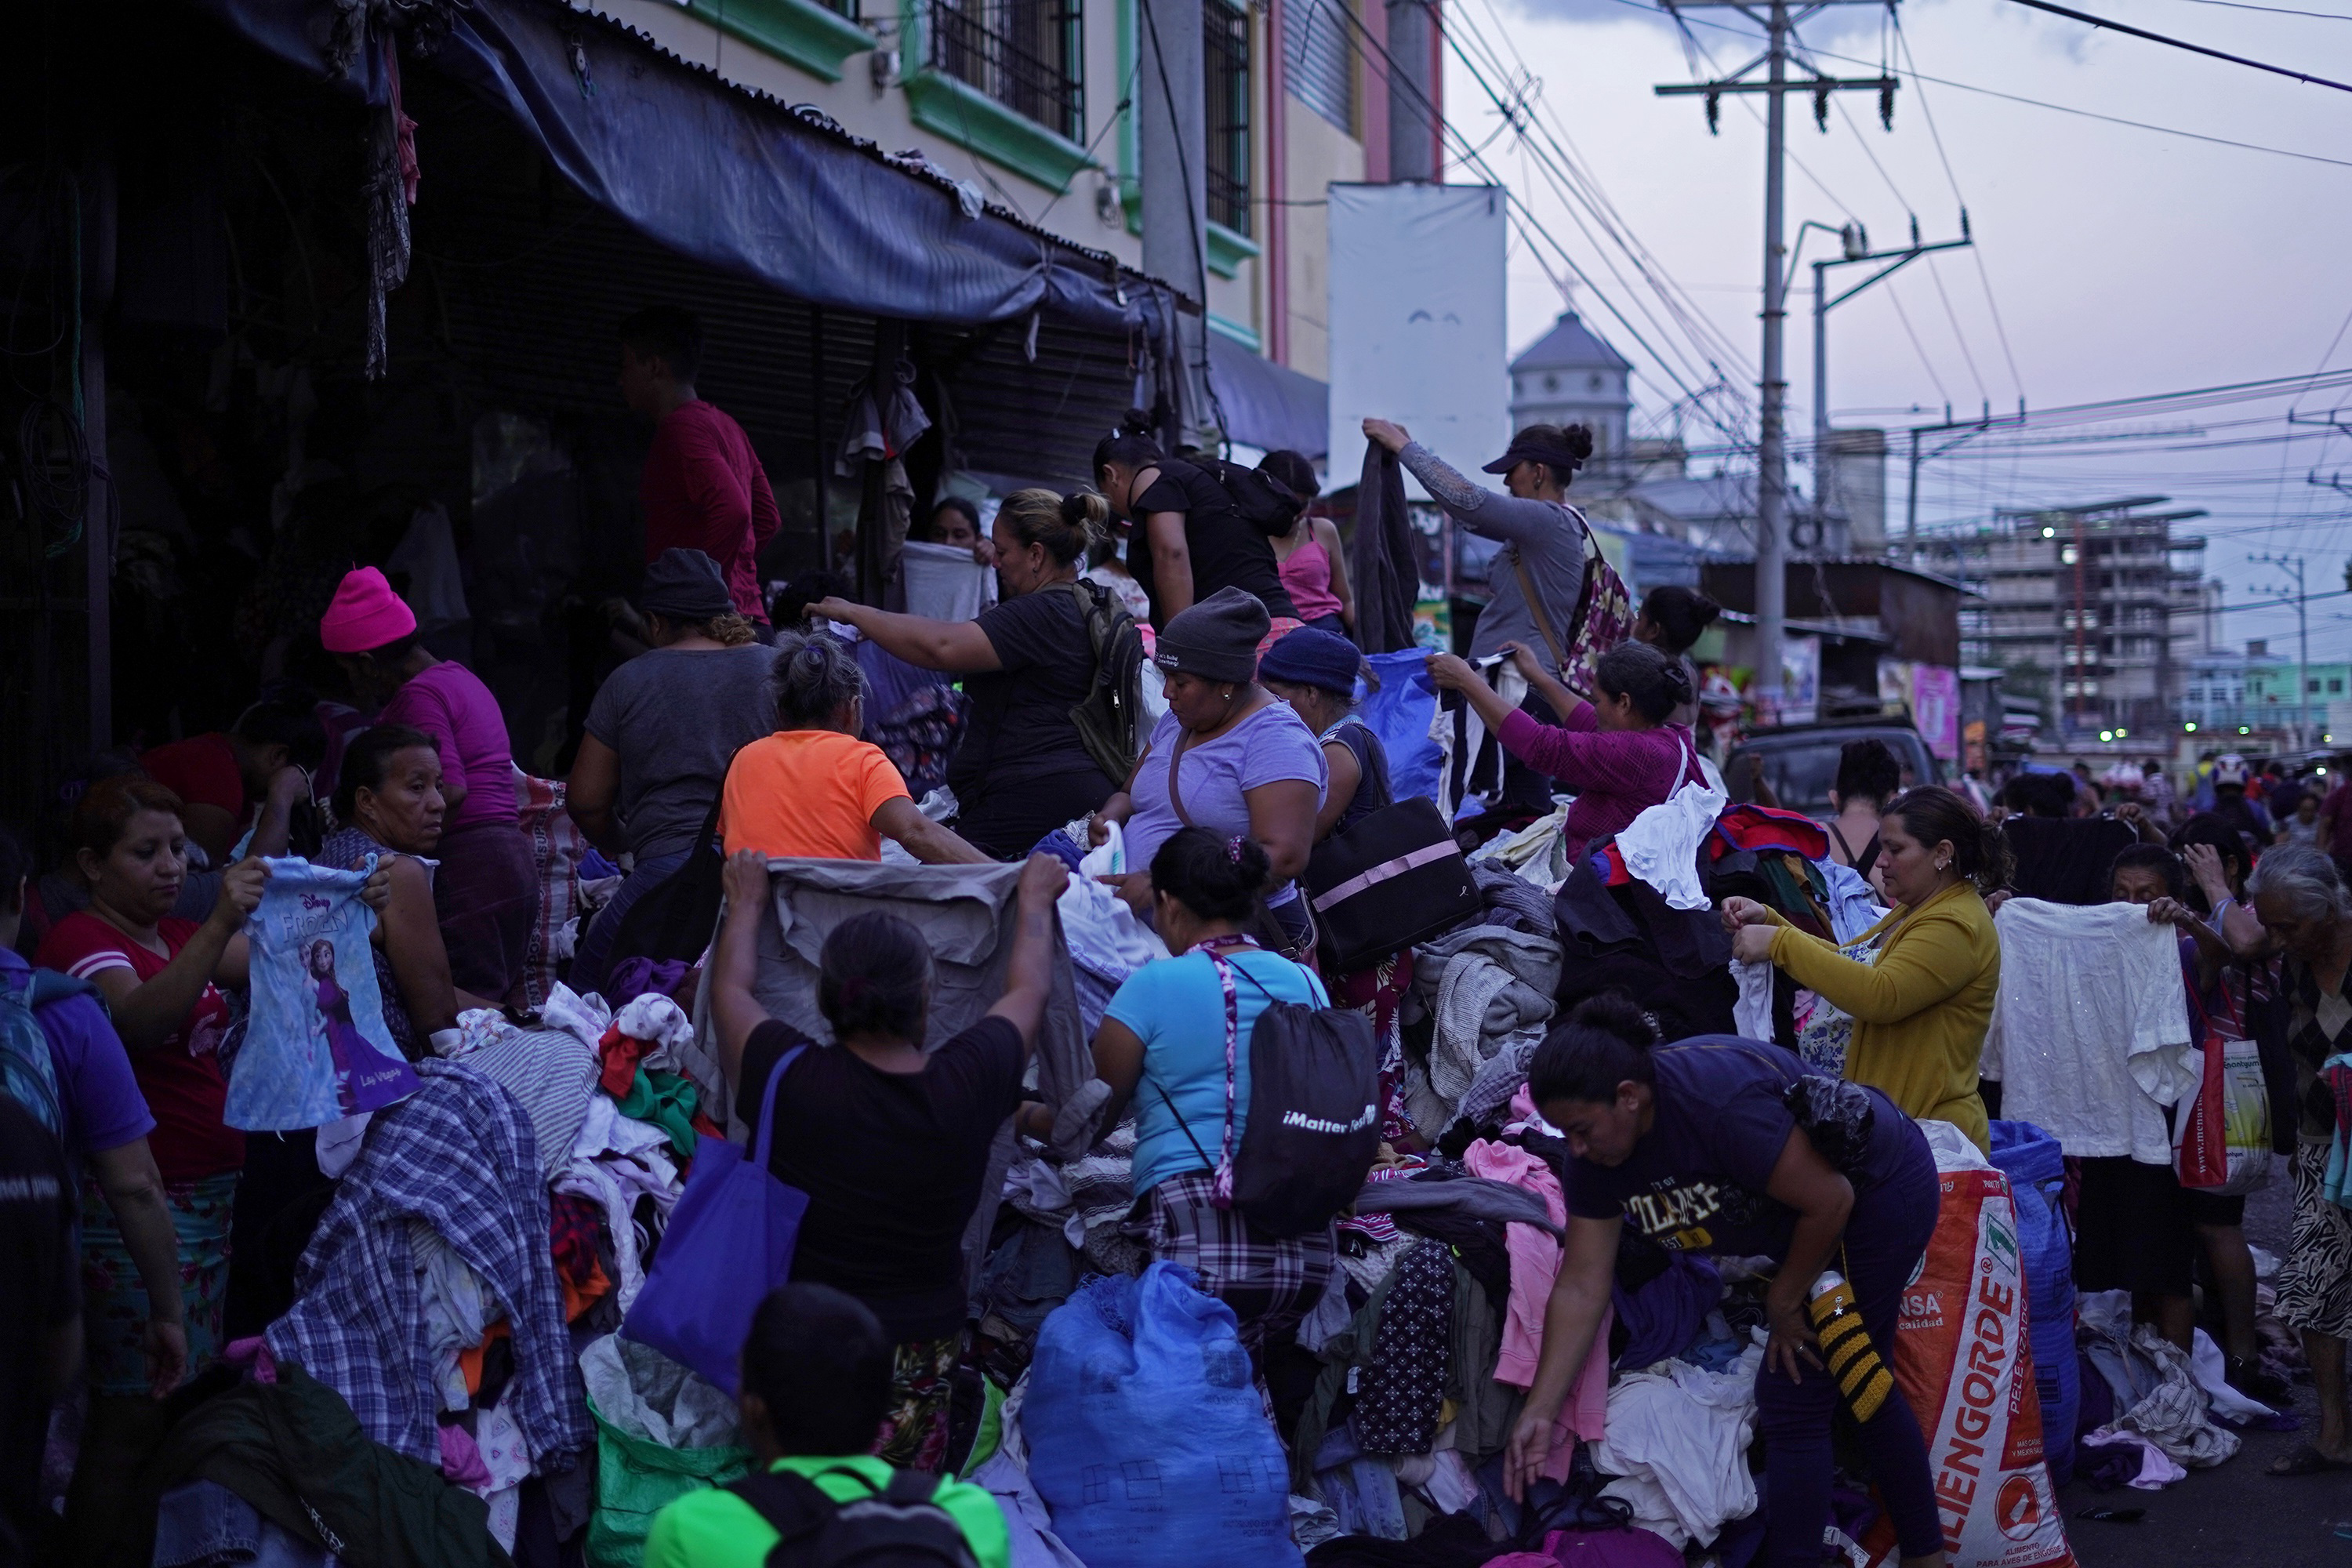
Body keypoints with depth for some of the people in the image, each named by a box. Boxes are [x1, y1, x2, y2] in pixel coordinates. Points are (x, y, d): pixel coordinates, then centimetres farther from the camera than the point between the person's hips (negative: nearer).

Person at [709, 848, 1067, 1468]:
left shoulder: (791, 1082, -8)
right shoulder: (966, 1086, -6)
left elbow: (730, 988, 14)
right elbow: (1030, 990, 16)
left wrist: (746, 903, 32)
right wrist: (1035, 900, 34)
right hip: (921, 1351, 1)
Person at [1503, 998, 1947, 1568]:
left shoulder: (1721, 1100, -38)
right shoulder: (1594, 1153, -13)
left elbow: (1829, 1202, -29)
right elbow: (1581, 1287, -10)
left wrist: (1784, 1303, -15)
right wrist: (1539, 1413, -14)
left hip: (1881, 1193, -9)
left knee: (1792, 1400, -10)